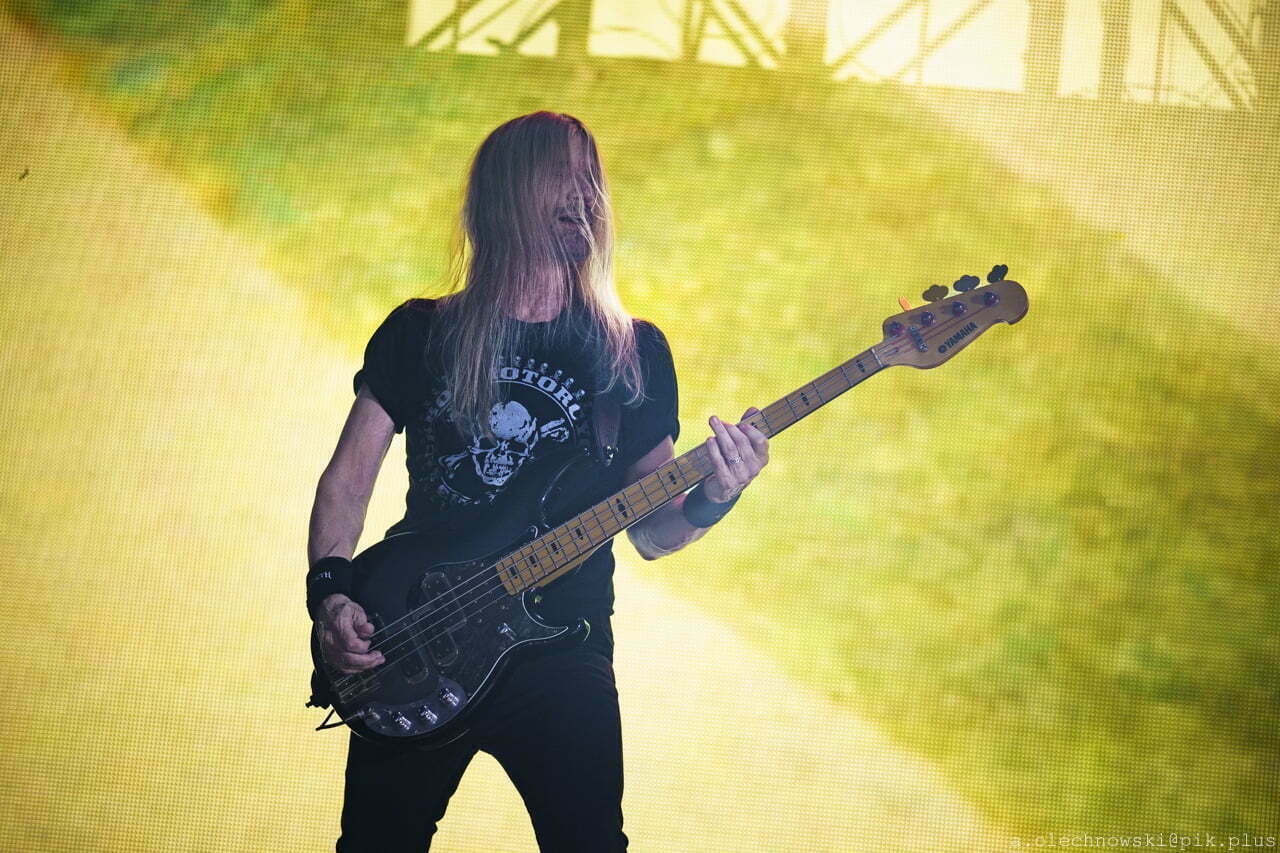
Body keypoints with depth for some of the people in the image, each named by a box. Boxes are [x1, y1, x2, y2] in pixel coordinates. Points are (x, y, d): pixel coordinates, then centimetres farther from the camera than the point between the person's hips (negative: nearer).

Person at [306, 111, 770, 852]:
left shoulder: (636, 352, 5)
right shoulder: (420, 334, 5)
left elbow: (650, 531, 4)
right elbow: (350, 476, 5)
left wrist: (709, 501, -17)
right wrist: (330, 590, -11)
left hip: (562, 656, 0)